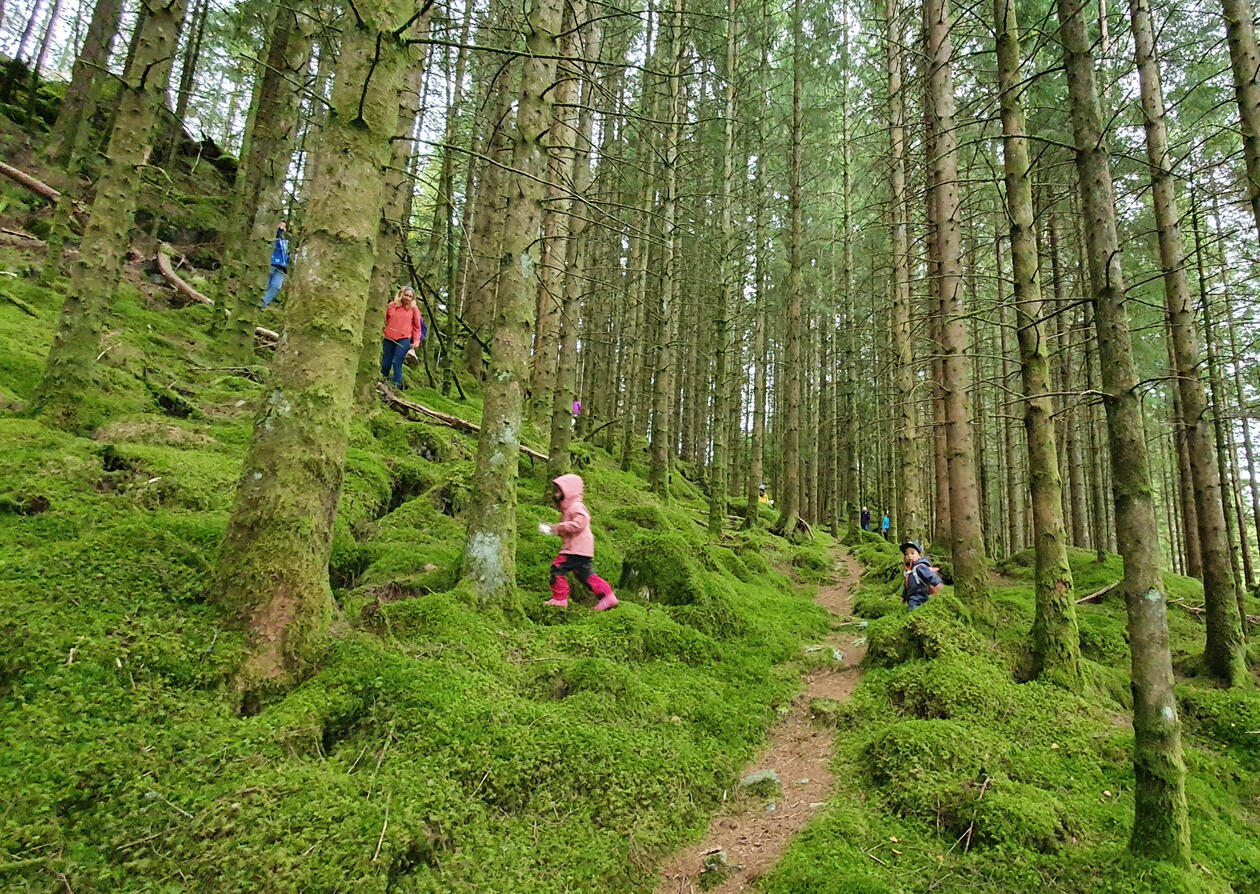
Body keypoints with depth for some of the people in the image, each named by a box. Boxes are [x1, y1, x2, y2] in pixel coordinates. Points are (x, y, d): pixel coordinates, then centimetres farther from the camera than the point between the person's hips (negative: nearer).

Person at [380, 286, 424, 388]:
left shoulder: (414, 309, 2)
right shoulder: (391, 305, 7)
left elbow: (417, 327, 7)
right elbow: (384, 321, 18)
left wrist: (416, 342, 0)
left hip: (404, 339, -3)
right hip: (389, 339, 3)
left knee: (397, 363, -14)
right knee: (385, 364, 7)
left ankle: (396, 385, -10)